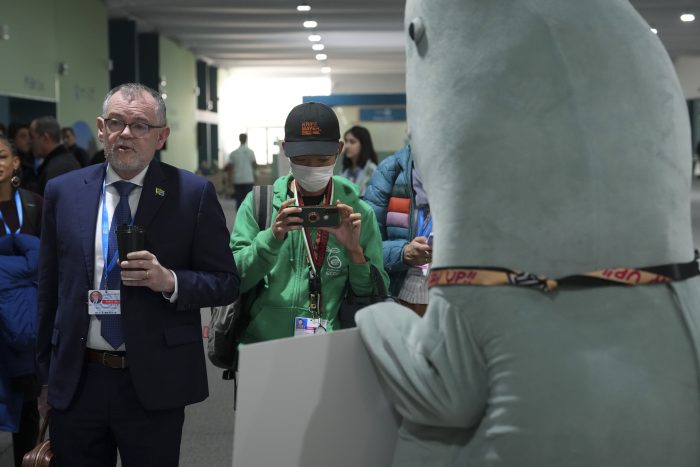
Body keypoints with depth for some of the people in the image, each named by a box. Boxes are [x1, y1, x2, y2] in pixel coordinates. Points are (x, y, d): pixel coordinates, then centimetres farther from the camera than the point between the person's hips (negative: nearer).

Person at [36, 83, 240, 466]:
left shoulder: (193, 193, -5)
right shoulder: (63, 192, 4)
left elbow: (226, 282, -2)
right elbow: (50, 288, 9)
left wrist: (169, 280, -21)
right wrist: (46, 376, 12)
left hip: (154, 384, -2)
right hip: (75, 381, 3)